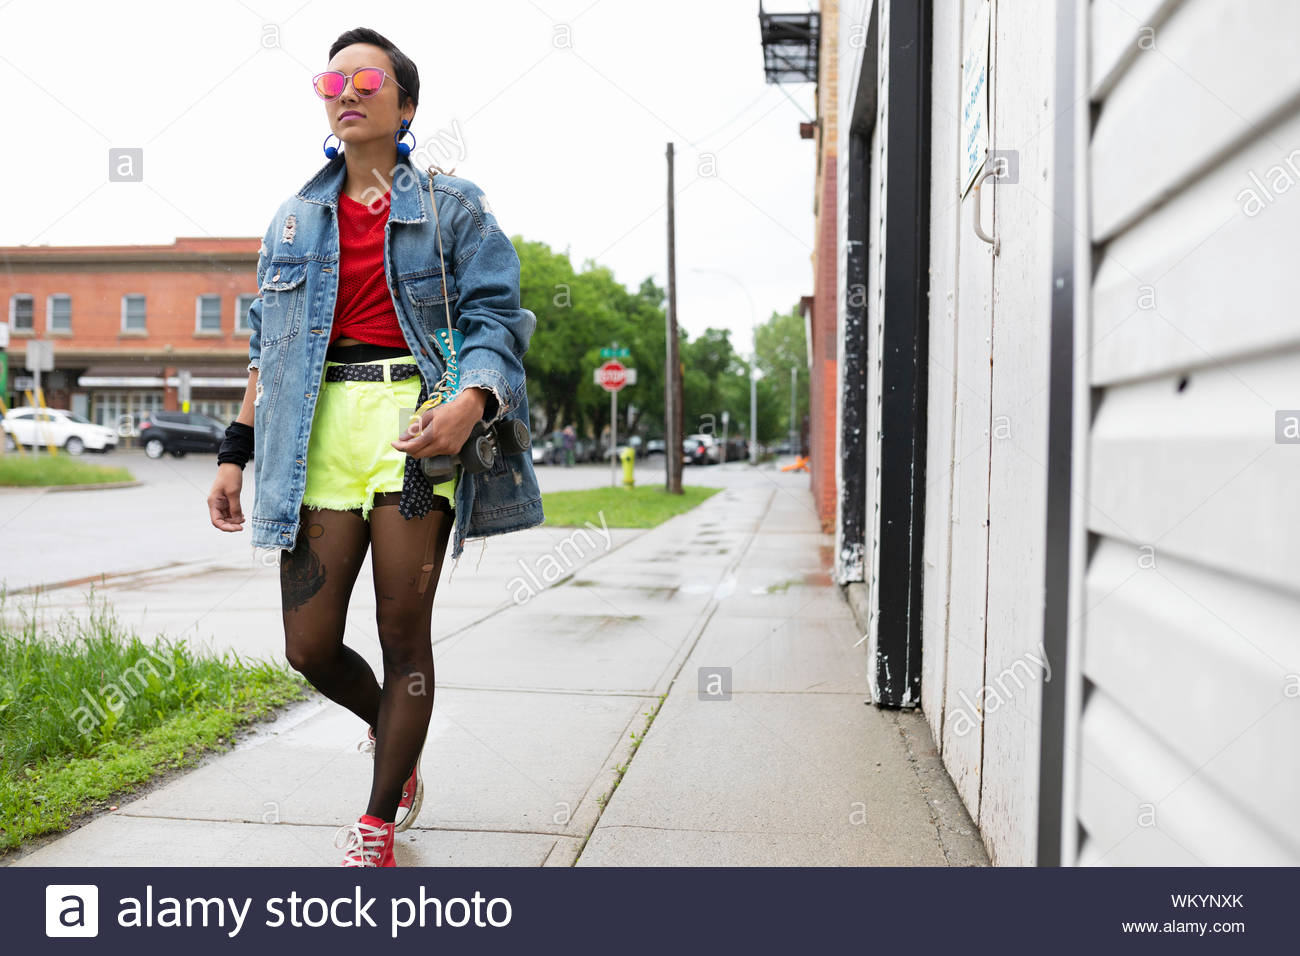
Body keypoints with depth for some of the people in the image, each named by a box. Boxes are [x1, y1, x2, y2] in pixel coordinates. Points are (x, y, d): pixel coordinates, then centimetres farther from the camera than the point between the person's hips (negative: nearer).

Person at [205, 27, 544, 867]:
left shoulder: (451, 207, 8)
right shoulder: (295, 219, 19)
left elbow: (495, 318, -3)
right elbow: (269, 347, 20)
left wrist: (471, 401, -23)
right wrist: (236, 454, 13)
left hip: (414, 425, -3)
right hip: (316, 432, 4)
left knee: (403, 633, -1)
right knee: (309, 646, 0)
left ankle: (378, 827, 15)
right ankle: (391, 731, 34)